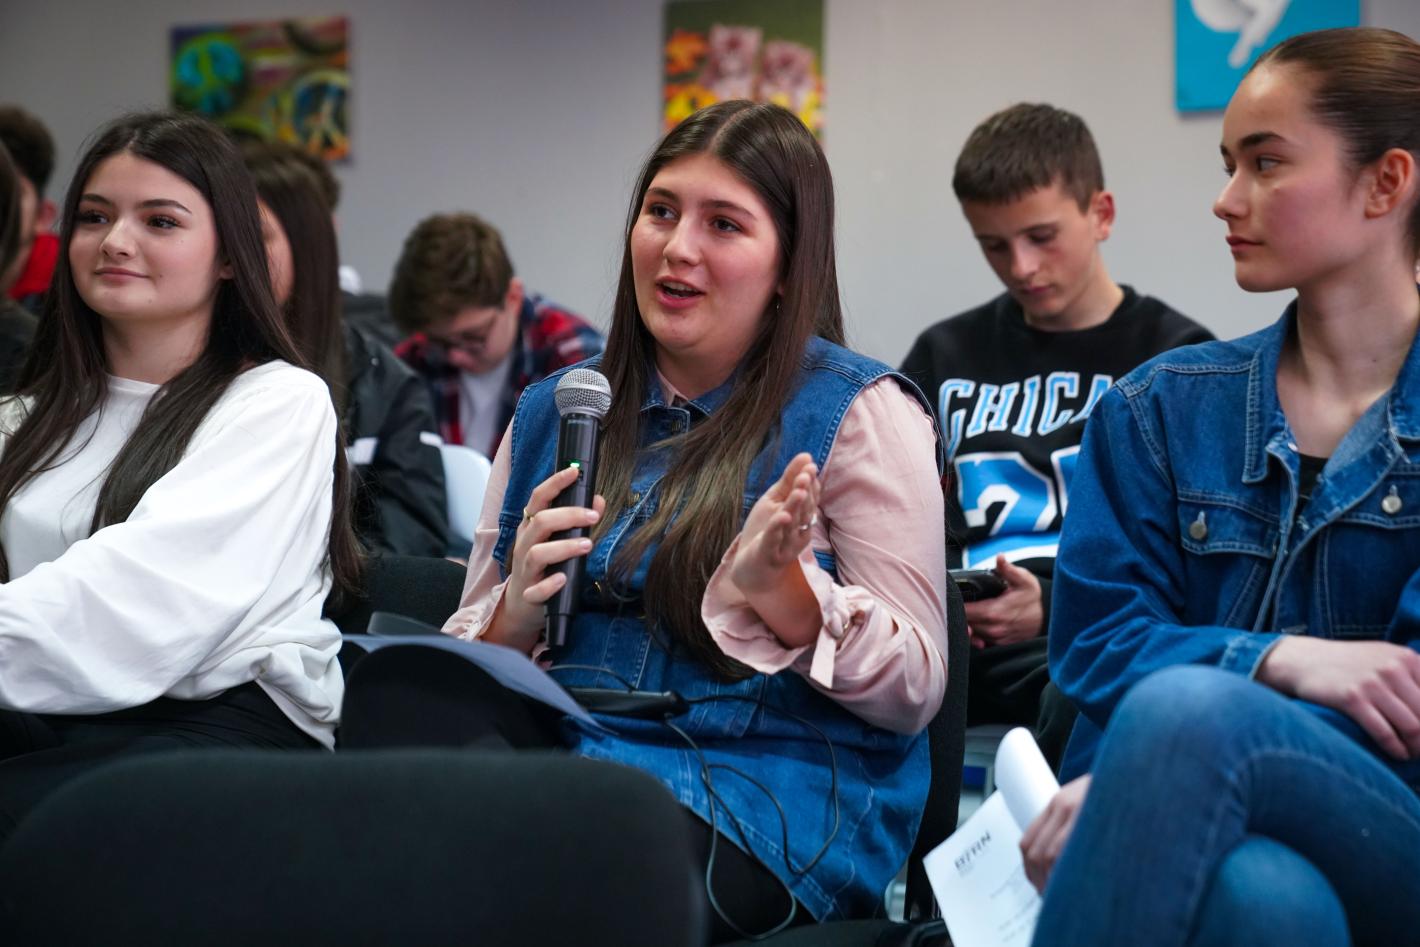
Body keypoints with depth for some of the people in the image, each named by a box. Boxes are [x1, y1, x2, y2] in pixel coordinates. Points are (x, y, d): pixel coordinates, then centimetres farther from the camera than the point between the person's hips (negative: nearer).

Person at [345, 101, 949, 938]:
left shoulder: (858, 412, 4)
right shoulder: (555, 411, 18)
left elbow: (916, 689, -2)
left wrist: (776, 588, -19)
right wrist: (519, 610, -4)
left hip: (772, 794, -5)